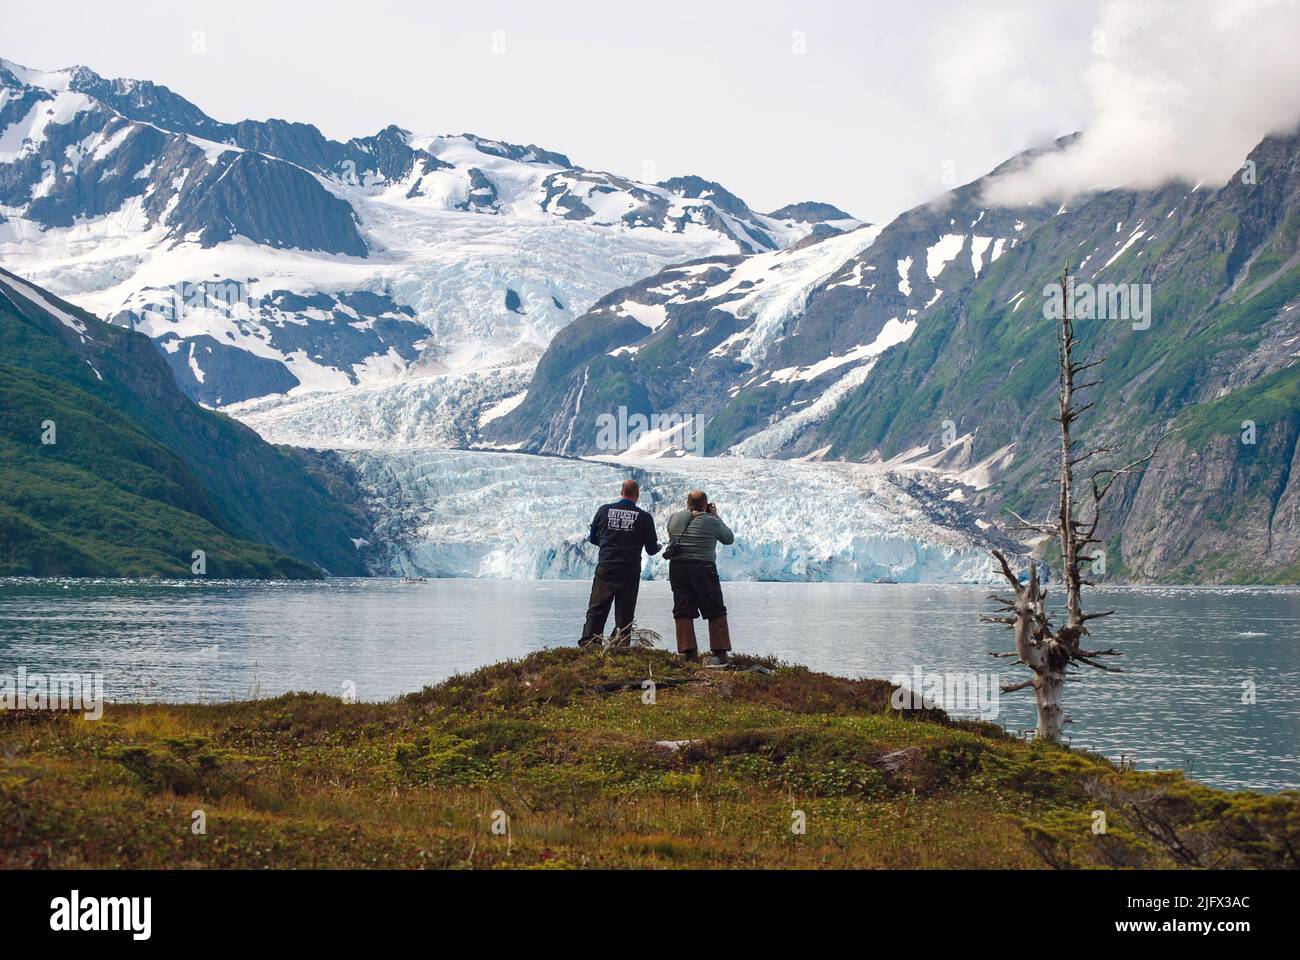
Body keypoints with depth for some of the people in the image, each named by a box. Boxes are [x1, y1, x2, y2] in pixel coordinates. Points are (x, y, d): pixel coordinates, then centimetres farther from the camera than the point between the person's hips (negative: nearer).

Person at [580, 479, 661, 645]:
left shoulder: (604, 510, 1)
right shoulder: (644, 517, -4)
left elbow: (593, 538, 12)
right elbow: (652, 550, 3)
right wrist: (657, 545, 27)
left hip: (605, 570, 1)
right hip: (630, 573, -1)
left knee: (596, 611, 5)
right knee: (624, 615, 5)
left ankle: (587, 646, -1)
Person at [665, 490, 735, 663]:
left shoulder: (673, 518, 3)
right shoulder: (712, 522, -6)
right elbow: (729, 538, 8)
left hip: (677, 567, 3)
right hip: (703, 569, -3)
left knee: (683, 612, 7)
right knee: (716, 612, 7)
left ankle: (689, 653, 0)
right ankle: (720, 652, 4)